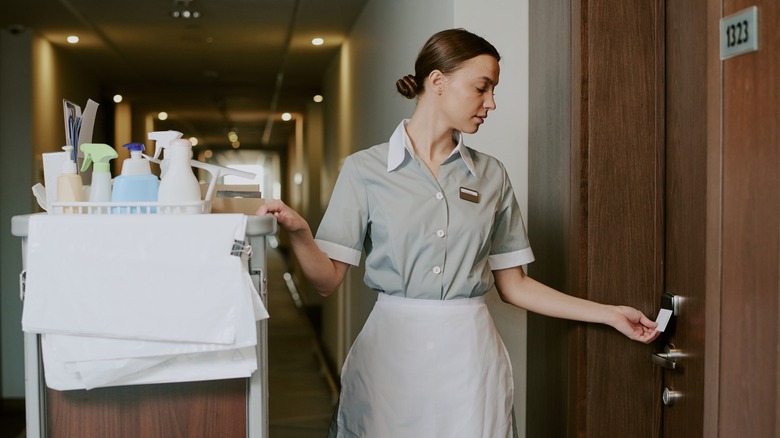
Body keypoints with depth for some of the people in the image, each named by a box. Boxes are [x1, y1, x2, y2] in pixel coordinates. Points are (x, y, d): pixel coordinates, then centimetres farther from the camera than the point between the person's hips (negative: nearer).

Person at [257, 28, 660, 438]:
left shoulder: (491, 175, 7)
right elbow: (327, 279, -4)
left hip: (470, 356, 3)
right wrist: (297, 231, -23)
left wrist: (609, 313, 6)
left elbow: (512, 284, 10)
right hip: (392, 350, -2)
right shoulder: (365, 169, -2)